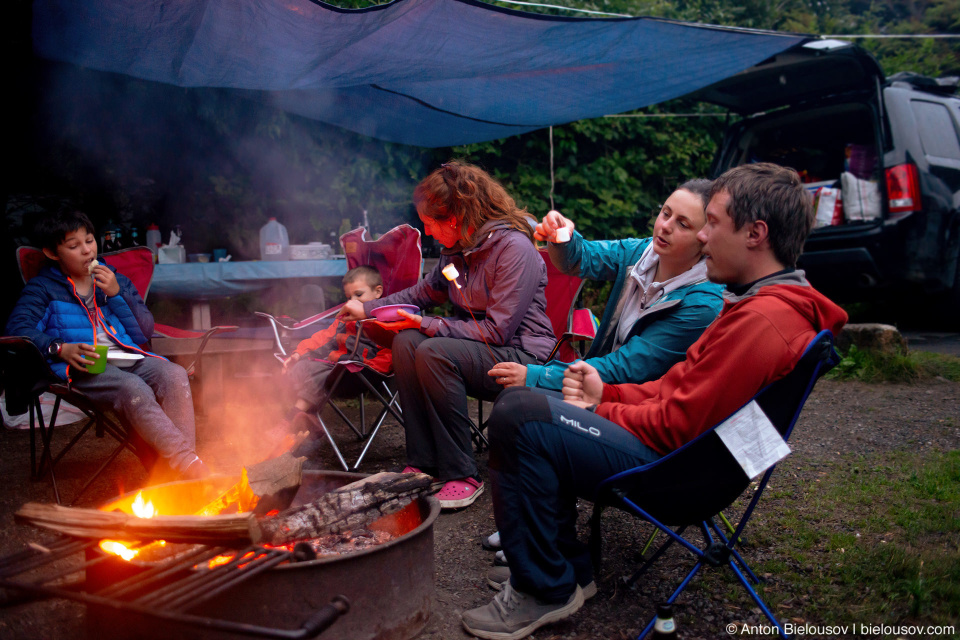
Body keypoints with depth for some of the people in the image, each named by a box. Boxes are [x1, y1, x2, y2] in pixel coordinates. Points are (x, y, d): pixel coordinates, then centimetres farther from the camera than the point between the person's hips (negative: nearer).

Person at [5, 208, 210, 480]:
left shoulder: (114, 280, 25)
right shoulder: (43, 288, 14)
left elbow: (145, 331, 16)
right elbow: (17, 327, -6)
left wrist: (116, 293, 3)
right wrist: (60, 348, -23)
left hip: (129, 358, 4)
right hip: (83, 366, -4)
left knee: (174, 375, -28)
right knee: (133, 389, -36)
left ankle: (175, 467, -34)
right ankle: (191, 465, -40)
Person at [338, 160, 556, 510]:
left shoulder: (514, 248, -19)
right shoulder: (457, 249, 7)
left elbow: (497, 331, -23)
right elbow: (425, 291, 24)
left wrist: (429, 324, -17)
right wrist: (368, 308, 20)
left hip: (522, 357, -8)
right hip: (476, 348, 8)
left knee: (435, 352, -29)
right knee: (406, 341, -13)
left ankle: (462, 476, -20)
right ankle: (422, 463, -9)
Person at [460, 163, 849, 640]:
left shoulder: (763, 319, -22)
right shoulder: (765, 302, 13)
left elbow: (676, 425, -22)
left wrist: (598, 412, -7)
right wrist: (606, 395, 5)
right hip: (673, 442, 11)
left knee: (519, 420, -23)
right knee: (519, 406, 13)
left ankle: (545, 591, -6)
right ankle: (567, 569, 15)